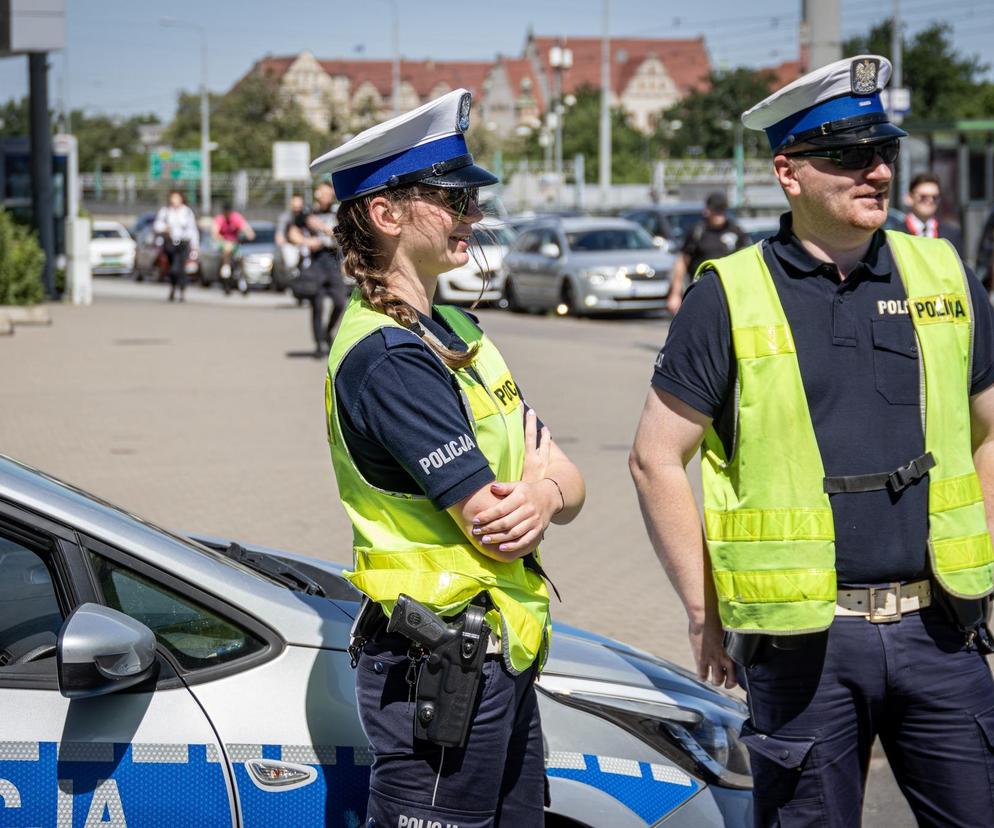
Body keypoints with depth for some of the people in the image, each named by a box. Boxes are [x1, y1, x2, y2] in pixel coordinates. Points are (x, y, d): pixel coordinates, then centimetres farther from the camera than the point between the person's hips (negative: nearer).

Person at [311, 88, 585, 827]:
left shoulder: (453, 330, 14)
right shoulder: (388, 356, -17)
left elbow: (569, 483, 11)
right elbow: (493, 530, -20)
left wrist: (544, 493, -14)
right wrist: (546, 483, 2)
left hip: (503, 662, 10)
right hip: (440, 672, -10)